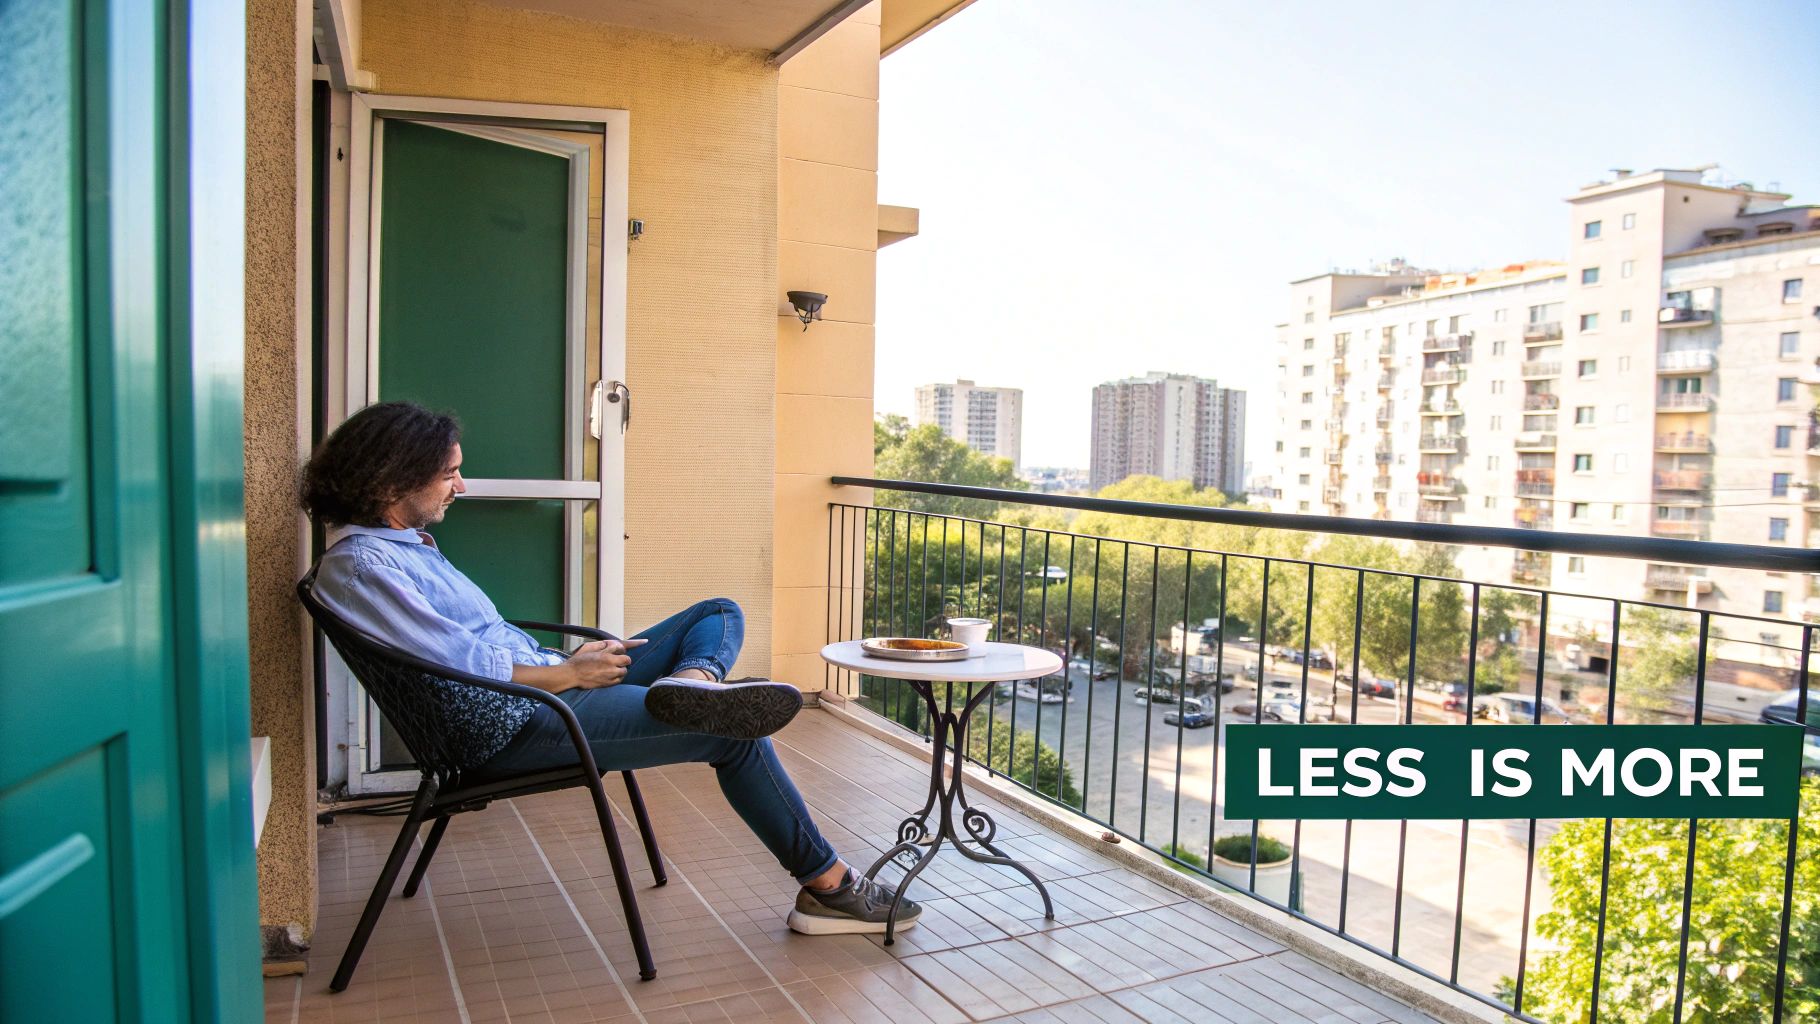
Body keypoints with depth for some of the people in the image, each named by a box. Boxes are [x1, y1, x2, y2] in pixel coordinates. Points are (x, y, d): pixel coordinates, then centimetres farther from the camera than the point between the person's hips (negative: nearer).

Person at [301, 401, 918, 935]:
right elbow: (463, 667, -21)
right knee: (736, 737, -16)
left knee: (721, 614, 8)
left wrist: (573, 660, 6)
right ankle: (828, 885, -4)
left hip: (540, 686, 11)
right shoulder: (357, 565, -13)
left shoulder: (405, 543, 19)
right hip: (513, 726, -11)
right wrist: (570, 673, -10)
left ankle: (692, 680, -29)